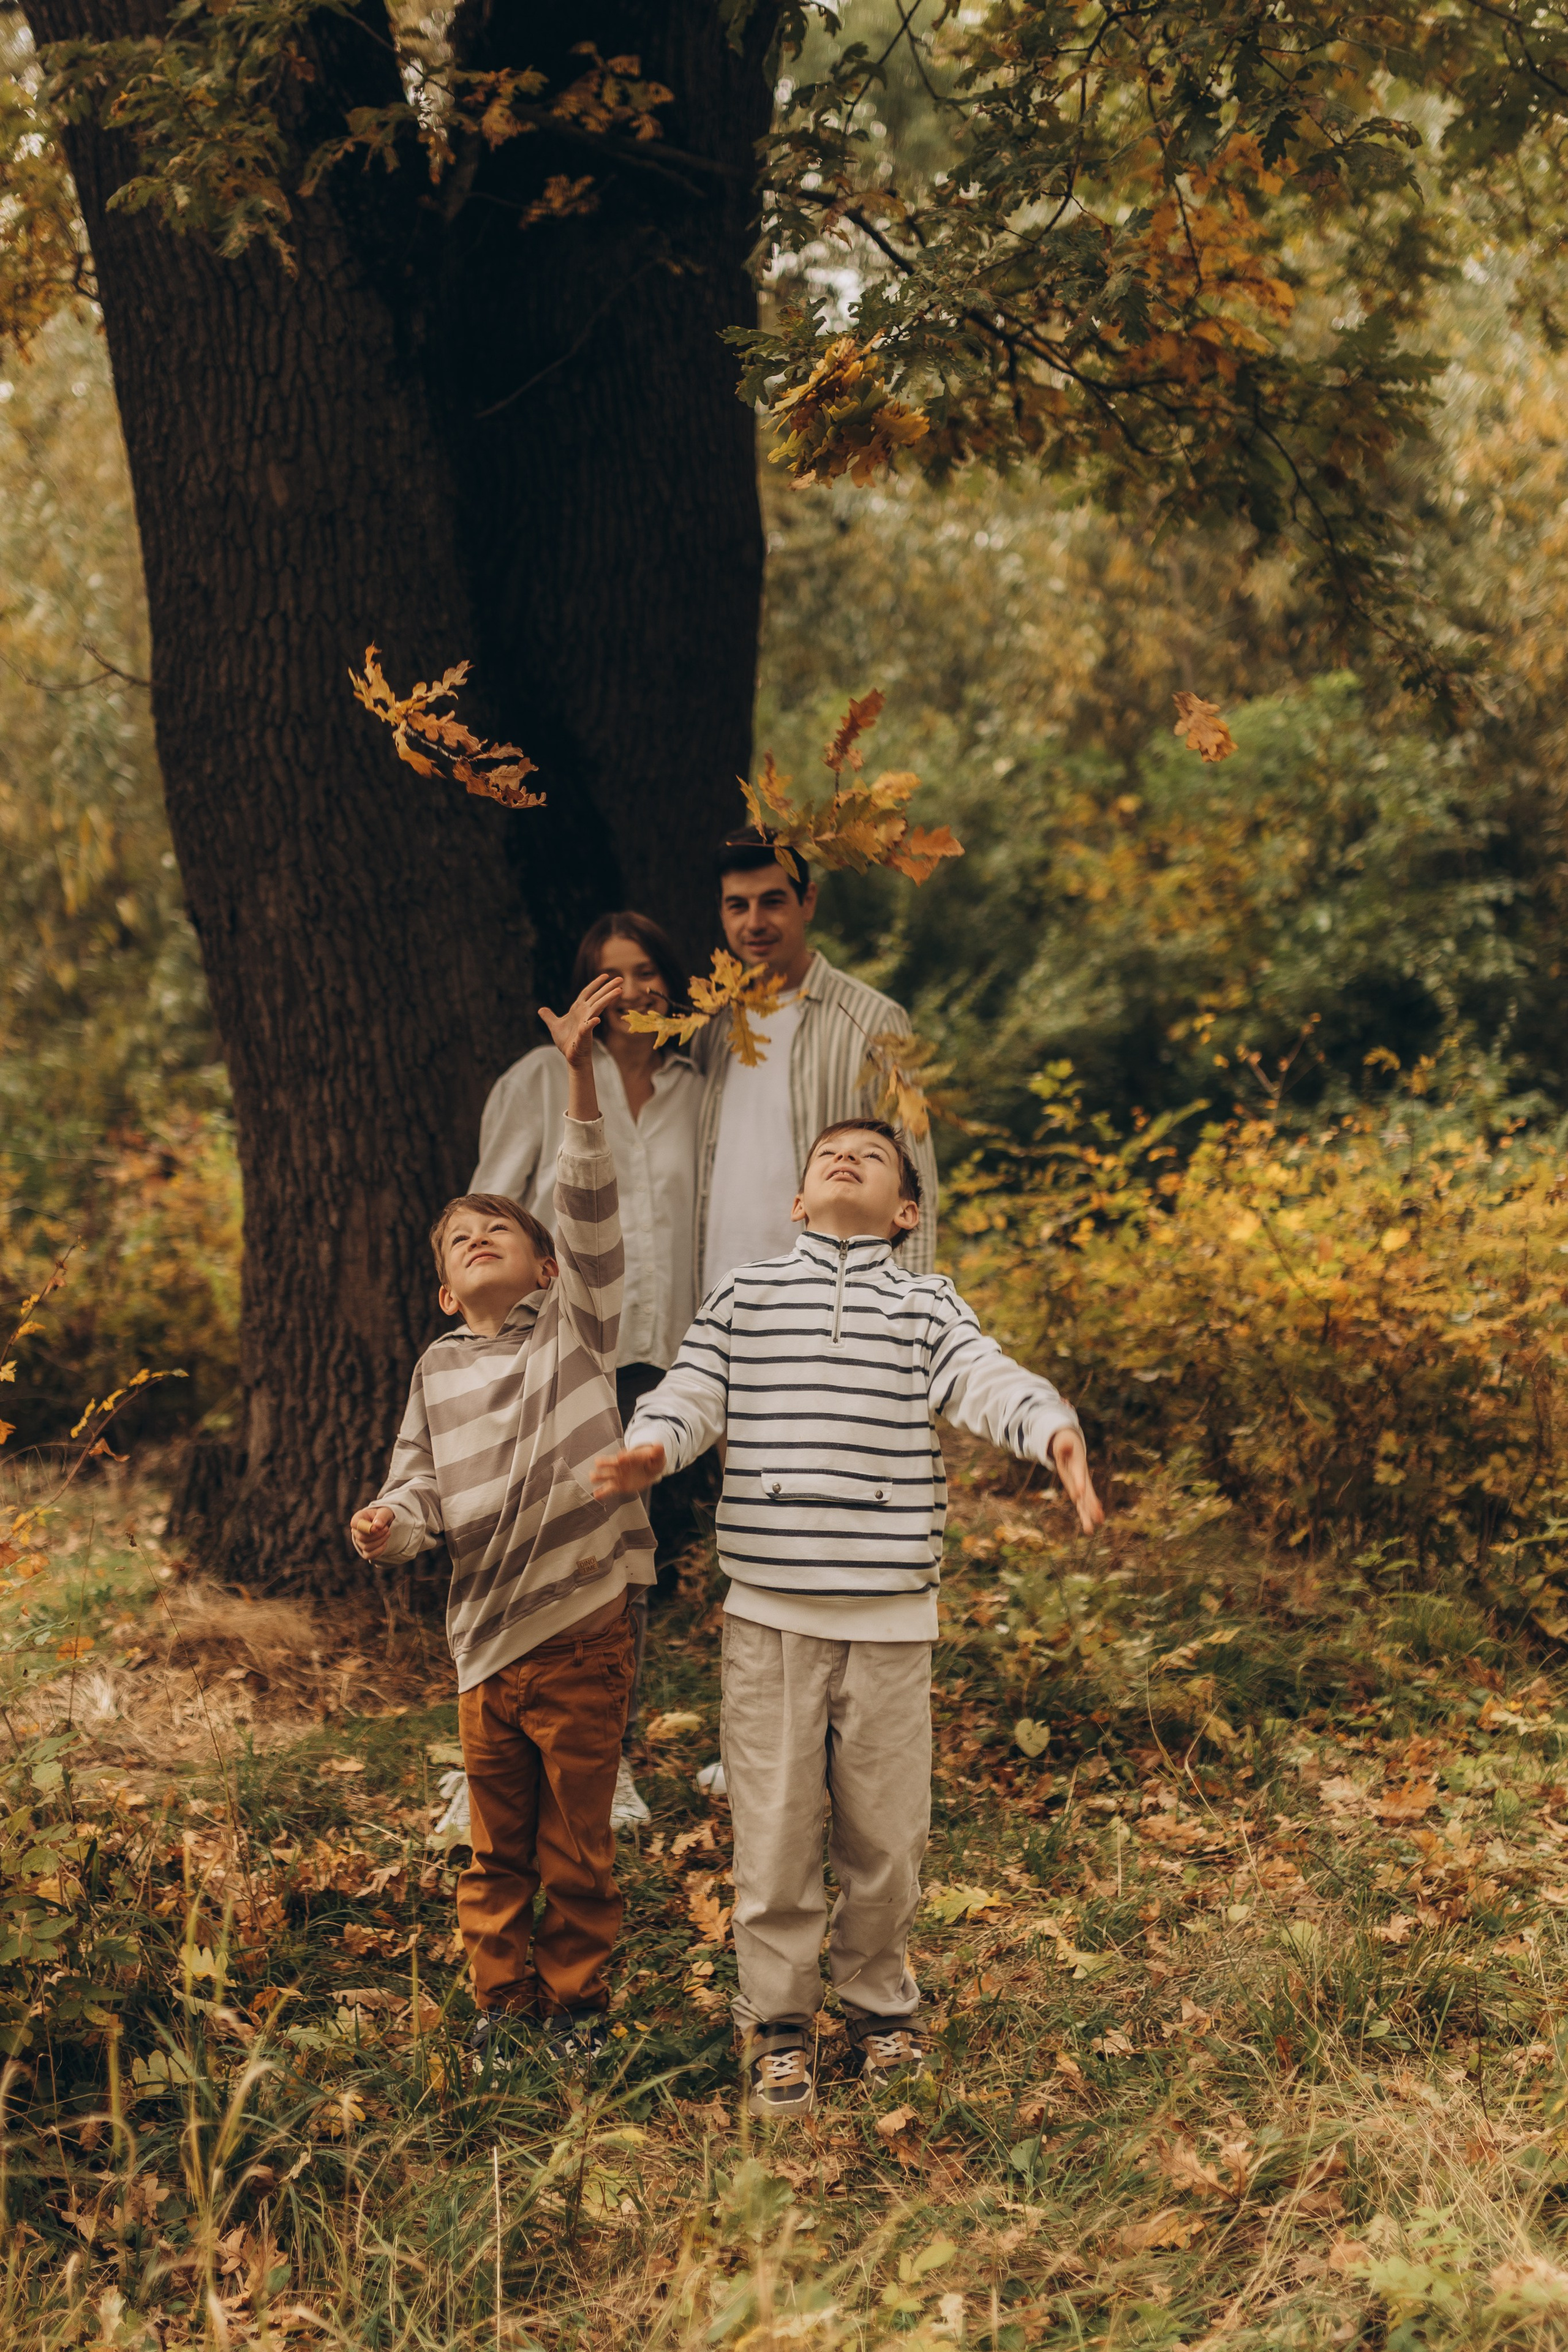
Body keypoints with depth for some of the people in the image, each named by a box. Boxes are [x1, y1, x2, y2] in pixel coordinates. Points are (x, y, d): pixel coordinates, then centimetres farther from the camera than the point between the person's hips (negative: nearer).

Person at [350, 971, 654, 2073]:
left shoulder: (576, 1329, -1)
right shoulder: (440, 1370, 9)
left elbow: (591, 1208, -13)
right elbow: (424, 1487, 10)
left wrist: (580, 1073, -23)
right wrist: (390, 1524, -14)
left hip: (583, 1634, -3)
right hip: (488, 1640, 3)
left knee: (579, 1844, 8)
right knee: (497, 1848, 14)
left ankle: (578, 2001, 24)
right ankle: (503, 2000, 29)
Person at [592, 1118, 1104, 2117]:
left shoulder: (927, 1305, 7)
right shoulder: (744, 1297, 10)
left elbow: (989, 1380, -9)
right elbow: (694, 1389, -1)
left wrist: (1056, 1431, -29)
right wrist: (652, 1447, -23)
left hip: (890, 1610, 0)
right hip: (771, 1605, 0)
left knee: (886, 1827, 8)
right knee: (775, 1823, 3)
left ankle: (881, 2004, 29)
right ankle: (779, 2021, 18)